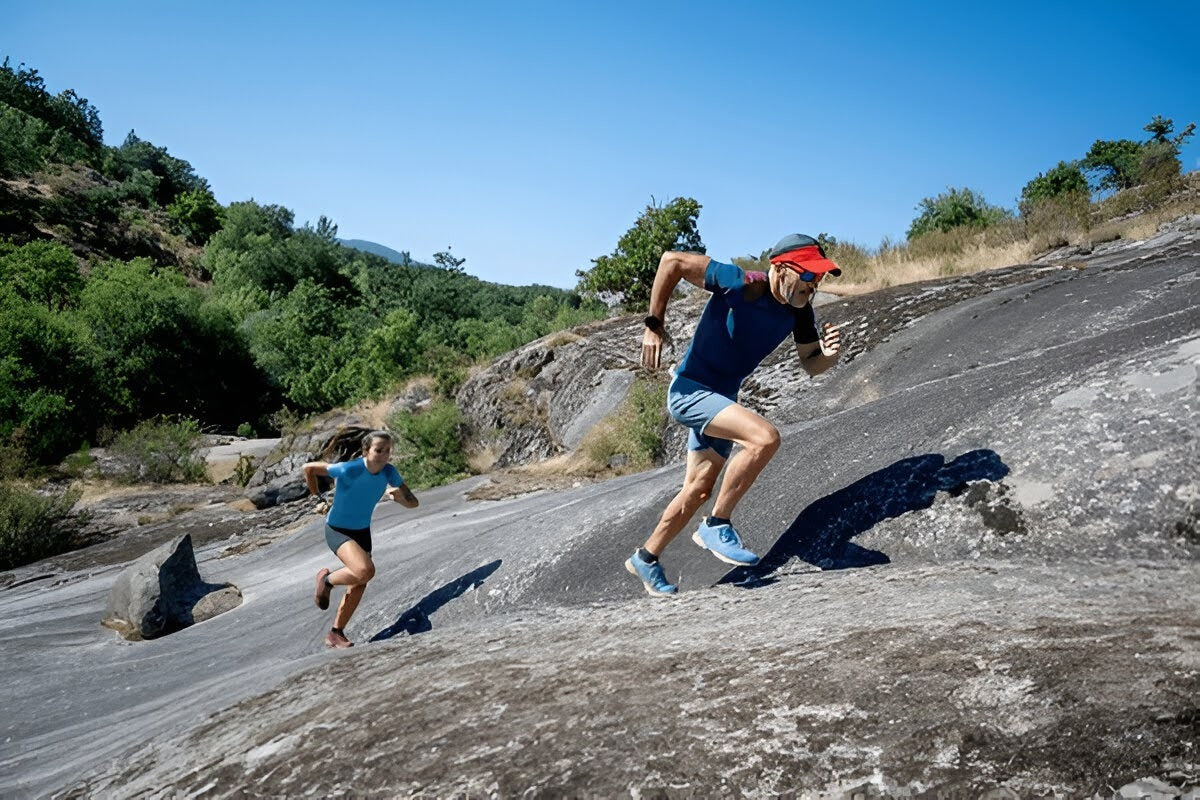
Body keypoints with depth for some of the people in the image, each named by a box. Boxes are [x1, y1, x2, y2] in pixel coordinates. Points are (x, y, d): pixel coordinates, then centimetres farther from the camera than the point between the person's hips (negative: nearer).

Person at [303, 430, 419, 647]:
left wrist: (400, 496, -29)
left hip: (362, 531, 6)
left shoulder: (389, 472, -12)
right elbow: (309, 468, -16)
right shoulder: (349, 470, -28)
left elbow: (413, 503, -6)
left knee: (358, 587, 8)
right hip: (337, 530, -6)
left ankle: (335, 634, 27)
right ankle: (327, 579, 2)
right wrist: (317, 495, 0)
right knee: (366, 570, -28)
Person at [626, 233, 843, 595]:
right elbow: (672, 260, -18)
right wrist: (654, 326, -18)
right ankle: (717, 526, -12)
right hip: (689, 390, -8)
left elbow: (810, 364, 7)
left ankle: (646, 557, 33)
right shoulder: (740, 285, -24)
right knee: (765, 437, -29)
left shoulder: (800, 312, -4)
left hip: (721, 398, 8)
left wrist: (828, 354, -17)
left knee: (699, 490, 15)